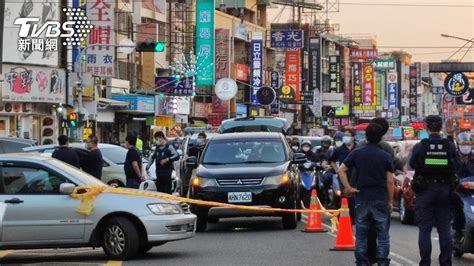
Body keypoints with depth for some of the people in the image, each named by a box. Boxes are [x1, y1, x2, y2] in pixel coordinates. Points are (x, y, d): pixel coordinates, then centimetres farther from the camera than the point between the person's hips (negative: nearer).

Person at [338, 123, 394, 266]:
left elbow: (341, 170, -6)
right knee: (383, 234, 4)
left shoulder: (357, 153, 1)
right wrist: (390, 201, 4)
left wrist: (347, 187, 0)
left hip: (362, 198, 1)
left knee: (361, 234, 8)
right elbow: (390, 181, -3)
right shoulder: (385, 156, -2)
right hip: (381, 199, -1)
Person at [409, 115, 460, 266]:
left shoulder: (419, 147, -9)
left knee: (424, 229, 3)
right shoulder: (449, 146, -5)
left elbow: (412, 164, 4)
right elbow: (456, 166, 3)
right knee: (444, 228, 9)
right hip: (445, 189, 2)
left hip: (425, 191, -2)